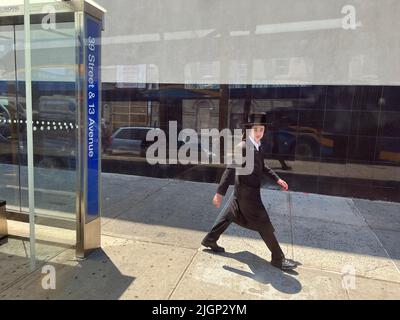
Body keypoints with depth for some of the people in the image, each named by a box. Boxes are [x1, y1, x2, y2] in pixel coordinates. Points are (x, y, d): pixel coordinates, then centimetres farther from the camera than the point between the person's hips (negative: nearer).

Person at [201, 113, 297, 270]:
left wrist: (277, 179, 15)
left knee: (229, 215, 20)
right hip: (247, 193, -9)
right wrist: (220, 193, -25)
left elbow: (262, 166, 20)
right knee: (264, 224, 1)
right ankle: (278, 258, 16)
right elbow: (230, 170, -25)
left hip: (243, 192, 9)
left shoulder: (257, 146, 7)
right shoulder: (243, 147, -22)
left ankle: (210, 240, 34)